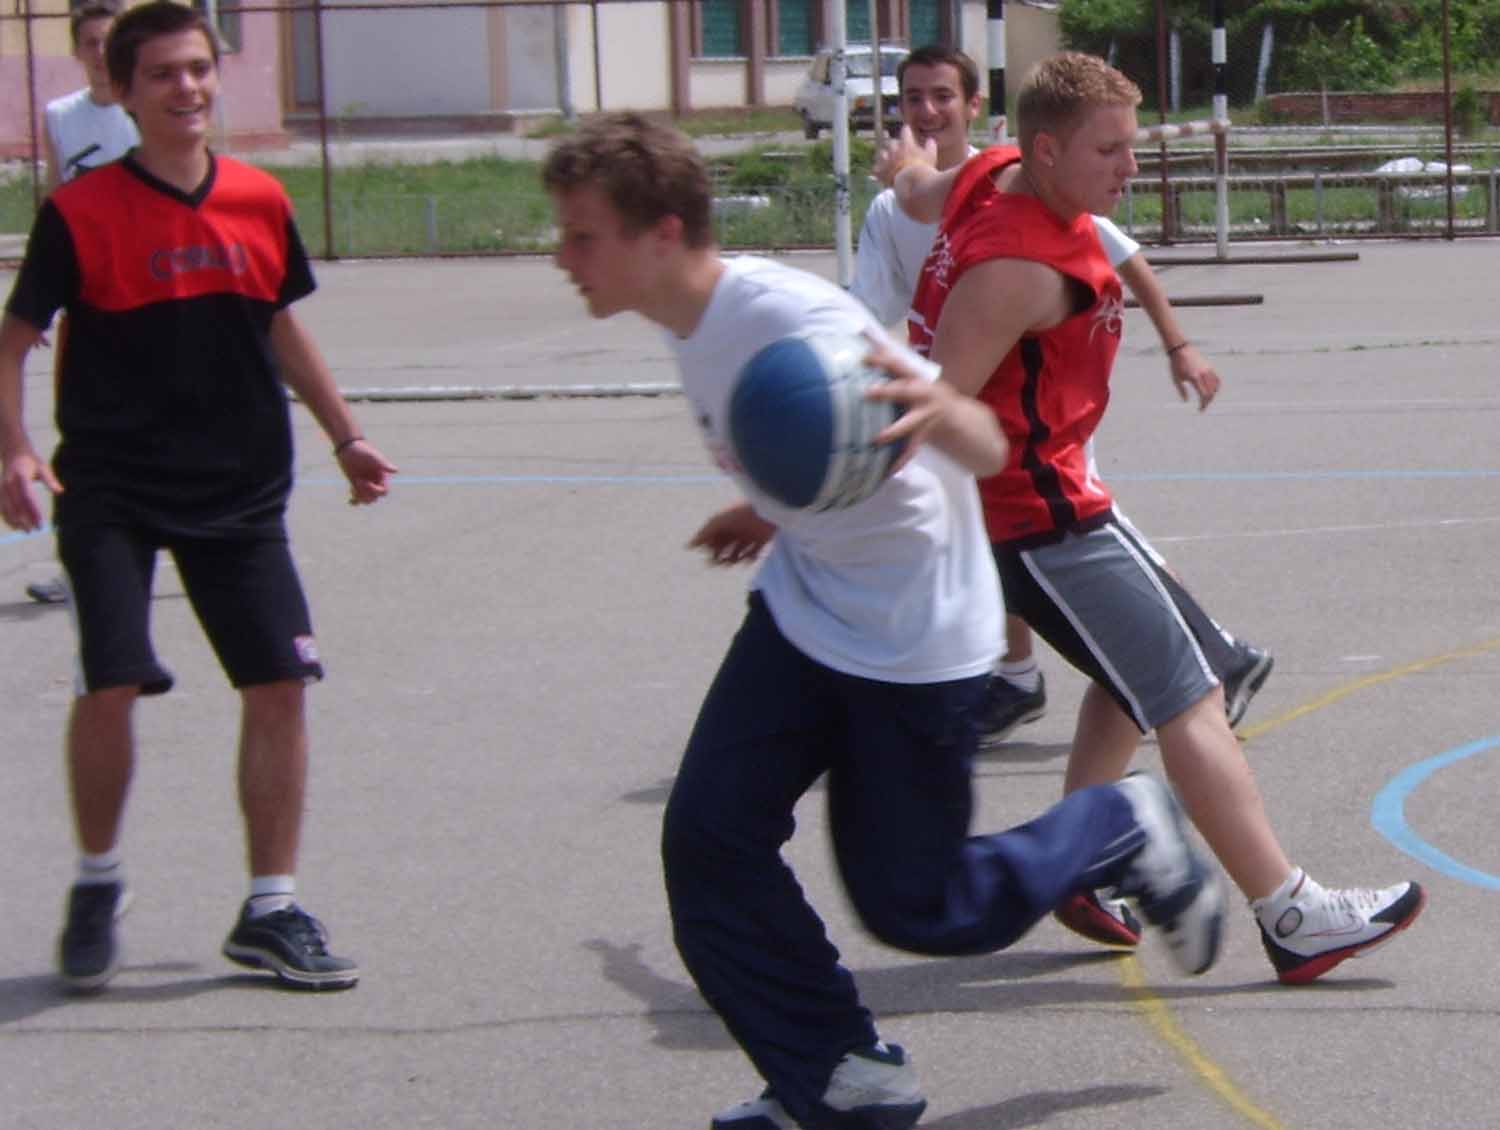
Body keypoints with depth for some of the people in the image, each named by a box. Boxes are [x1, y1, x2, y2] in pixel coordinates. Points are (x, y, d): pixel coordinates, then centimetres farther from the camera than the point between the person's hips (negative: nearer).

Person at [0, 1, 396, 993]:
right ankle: (98, 883, 12)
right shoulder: (81, 212, -8)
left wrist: (344, 433, 16)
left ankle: (271, 911, 13)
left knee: (280, 683, 0)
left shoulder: (260, 201, 3)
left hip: (240, 492, 4)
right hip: (111, 491, -4)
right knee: (111, 685, -14)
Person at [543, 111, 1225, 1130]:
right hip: (804, 609, 8)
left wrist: (937, 410, -51)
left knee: (914, 907, 2)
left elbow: (986, 451, -30)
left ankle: (1122, 833, 25)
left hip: (916, 636, -8)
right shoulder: (697, 320, -3)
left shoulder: (789, 318, -29)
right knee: (706, 838, -5)